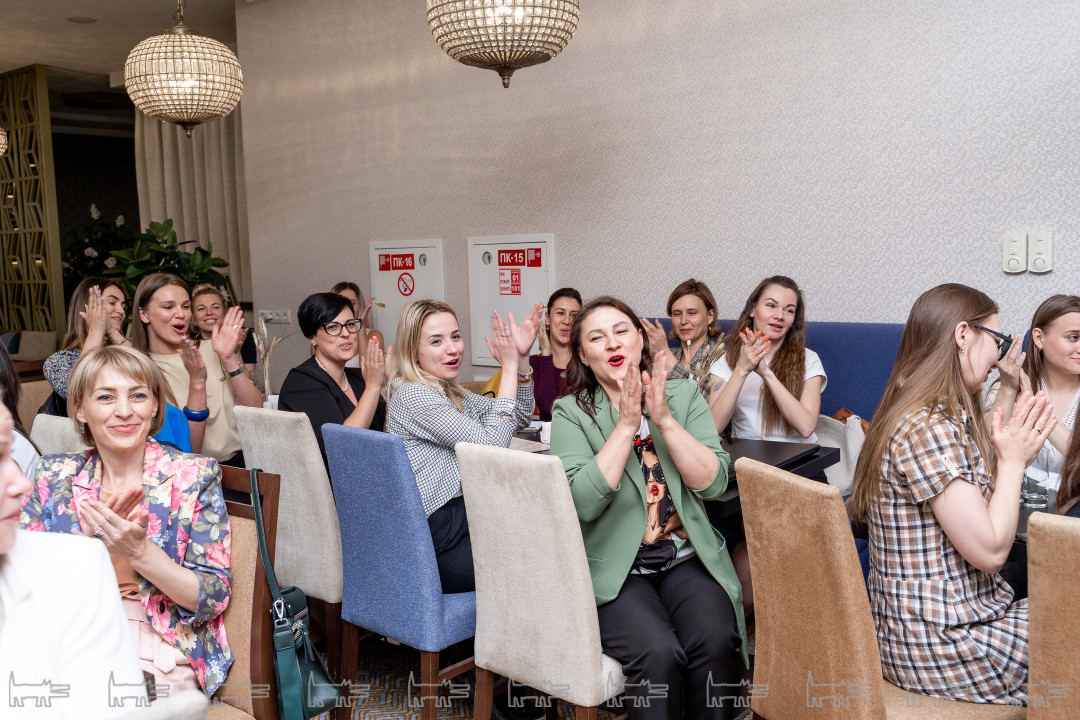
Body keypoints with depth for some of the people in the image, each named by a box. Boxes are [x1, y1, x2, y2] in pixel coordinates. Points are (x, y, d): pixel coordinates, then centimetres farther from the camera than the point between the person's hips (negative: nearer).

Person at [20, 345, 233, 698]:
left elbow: (213, 600, -6)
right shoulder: (54, 476, 6)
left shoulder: (193, 476, -2)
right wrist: (95, 540, -15)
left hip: (160, 656, -3)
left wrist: (138, 551, -20)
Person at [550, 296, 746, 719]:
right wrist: (626, 425, -16)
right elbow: (583, 502, -15)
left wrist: (664, 419, -14)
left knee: (715, 642, -25)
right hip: (615, 570, -2)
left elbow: (713, 484, -4)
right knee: (658, 652, -28)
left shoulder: (683, 396, 8)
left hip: (688, 560, 3)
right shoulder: (571, 412, 0)